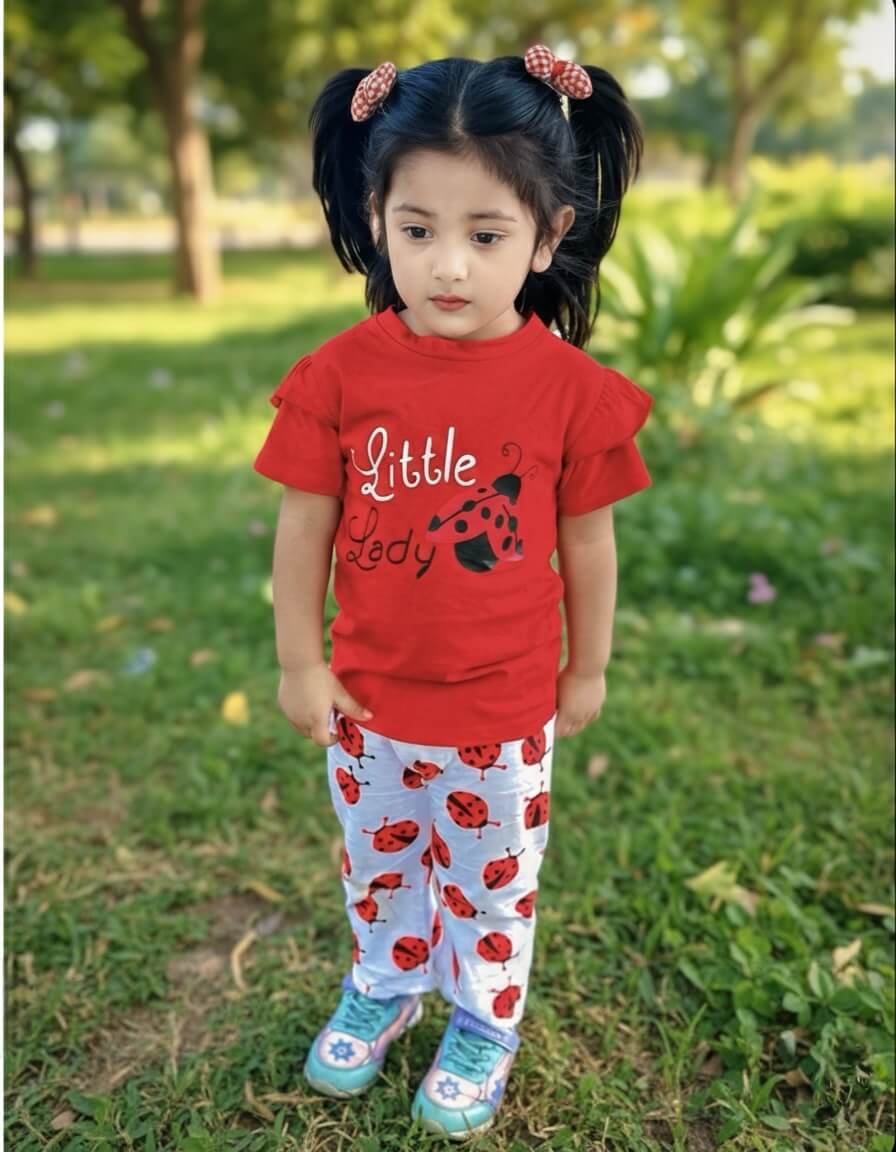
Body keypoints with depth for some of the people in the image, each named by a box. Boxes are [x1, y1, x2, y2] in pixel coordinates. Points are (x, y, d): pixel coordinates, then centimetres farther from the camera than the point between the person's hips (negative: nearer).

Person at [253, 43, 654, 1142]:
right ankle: (382, 986, 54)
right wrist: (299, 662, -2)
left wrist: (588, 671, 3)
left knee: (491, 883, 21)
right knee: (376, 867, 26)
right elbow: (305, 524, -6)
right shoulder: (343, 371, -13)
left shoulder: (570, 384, -16)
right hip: (369, 698, 2)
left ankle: (485, 1024, 48)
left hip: (503, 708, -1)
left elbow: (587, 540, -5)